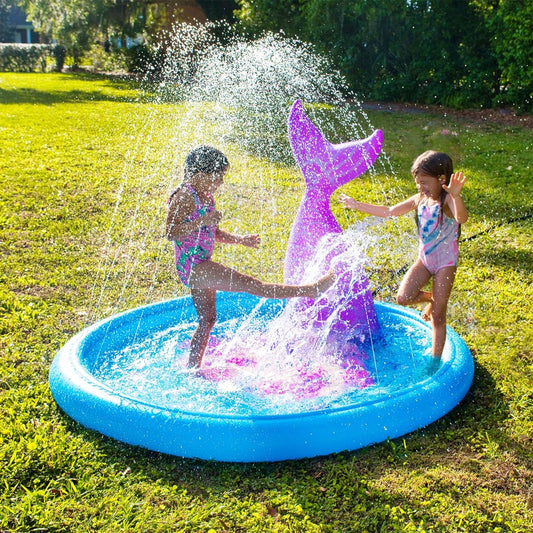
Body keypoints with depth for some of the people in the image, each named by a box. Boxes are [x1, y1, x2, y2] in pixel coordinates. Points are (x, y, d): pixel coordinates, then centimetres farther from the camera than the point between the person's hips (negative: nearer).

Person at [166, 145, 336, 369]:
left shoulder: (206, 197, 13)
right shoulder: (185, 196, -15)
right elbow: (171, 233, -22)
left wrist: (240, 240, 11)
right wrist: (202, 221, -29)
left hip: (201, 266, 10)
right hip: (192, 265, -10)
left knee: (208, 319, 17)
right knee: (250, 285, -14)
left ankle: (192, 367, 30)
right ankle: (312, 290, -18)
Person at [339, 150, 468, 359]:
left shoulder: (447, 200, -18)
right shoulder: (419, 199, 1)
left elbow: (462, 218, -40)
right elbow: (389, 212, 9)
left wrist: (455, 195, -59)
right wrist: (357, 205, 10)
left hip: (445, 263, -6)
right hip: (424, 259, 6)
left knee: (437, 317, -1)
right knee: (403, 298, -12)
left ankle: (435, 360, 12)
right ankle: (430, 298, 20)